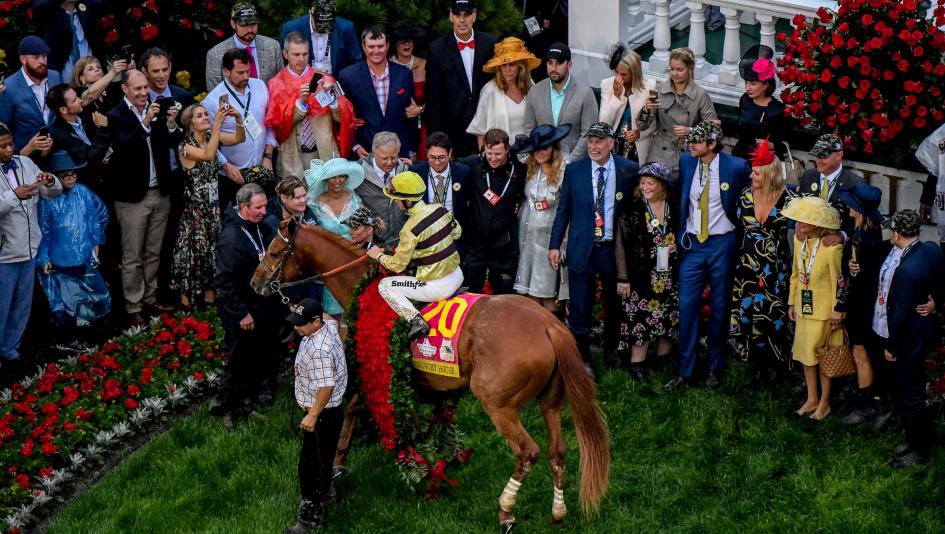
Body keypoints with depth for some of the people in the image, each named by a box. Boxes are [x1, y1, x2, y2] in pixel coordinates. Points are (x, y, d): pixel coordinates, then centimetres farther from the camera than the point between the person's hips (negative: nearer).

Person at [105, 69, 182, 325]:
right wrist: (145, 122, -32)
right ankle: (133, 307, 10)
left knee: (153, 253, 15)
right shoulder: (116, 116, -9)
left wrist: (171, 124, -19)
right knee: (132, 257, 3)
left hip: (160, 193, 5)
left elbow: (172, 142, 1)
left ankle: (150, 298, 27)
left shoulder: (157, 109, 4)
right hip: (133, 196, -5)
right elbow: (122, 147, -24)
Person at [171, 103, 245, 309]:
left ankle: (209, 292, 24)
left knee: (213, 248, 11)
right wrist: (217, 124, -37)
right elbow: (209, 155, -34)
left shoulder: (212, 137, 0)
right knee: (195, 248, 2)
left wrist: (238, 118, -27)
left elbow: (239, 138, -7)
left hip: (214, 204, 5)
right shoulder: (185, 147, -17)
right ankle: (187, 296, 16)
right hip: (195, 207, -5)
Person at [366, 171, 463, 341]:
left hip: (438, 287, -7)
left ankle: (415, 320, -8)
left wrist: (378, 255, 7)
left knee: (384, 286, 6)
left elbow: (397, 265, -11)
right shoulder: (440, 209, -4)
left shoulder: (411, 229, -21)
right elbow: (457, 232, 15)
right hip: (458, 276, 7)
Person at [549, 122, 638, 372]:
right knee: (579, 309, 0)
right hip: (582, 249, 0)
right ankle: (582, 359, 15)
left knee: (614, 306, 15)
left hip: (614, 249, 0)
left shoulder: (629, 170, -2)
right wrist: (555, 245, 1)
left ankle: (611, 352, 36)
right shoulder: (574, 170, 1)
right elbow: (563, 210, 5)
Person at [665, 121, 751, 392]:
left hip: (722, 244, -2)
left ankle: (715, 369, 21)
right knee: (687, 307, -1)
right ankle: (685, 371, 6)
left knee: (719, 309, 8)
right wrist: (680, 232, 11)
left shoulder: (736, 166, -10)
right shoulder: (685, 162, 0)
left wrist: (739, 227, 2)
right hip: (691, 243, 3)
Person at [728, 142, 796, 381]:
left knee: (773, 314, 3)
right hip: (747, 264, 3)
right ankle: (757, 363, 20)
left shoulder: (787, 198, -10)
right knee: (747, 312, 5)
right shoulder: (746, 195, -1)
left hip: (776, 268, -3)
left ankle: (775, 364, 20)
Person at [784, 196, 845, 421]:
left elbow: (840, 283, -17)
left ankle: (824, 402, 23)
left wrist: (837, 314, -13)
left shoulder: (831, 247, -23)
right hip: (804, 307, 7)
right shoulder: (799, 239, -1)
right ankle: (812, 399, 30)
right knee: (806, 353, 15)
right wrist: (792, 303, 14)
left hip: (824, 310, -7)